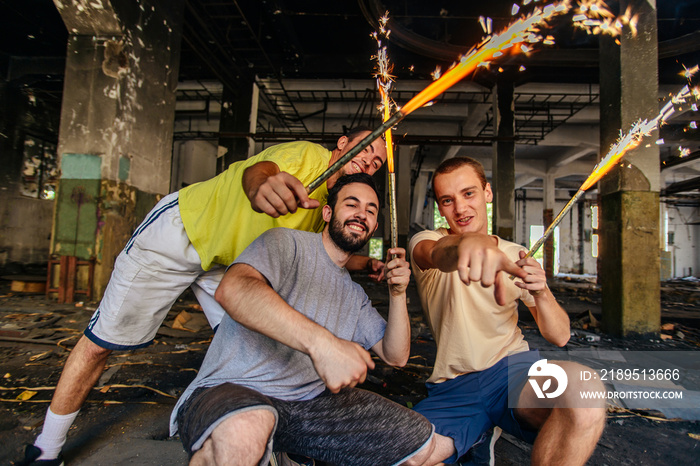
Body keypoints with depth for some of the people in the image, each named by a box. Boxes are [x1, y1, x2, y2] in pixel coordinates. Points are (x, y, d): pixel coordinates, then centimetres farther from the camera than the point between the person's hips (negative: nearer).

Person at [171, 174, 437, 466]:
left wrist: (397, 295, 0)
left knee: (419, 439, -1)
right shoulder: (287, 243, -4)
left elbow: (395, 356, 16)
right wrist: (320, 341, -36)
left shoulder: (355, 296, 19)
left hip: (310, 402, 8)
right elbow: (231, 289, -25)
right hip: (233, 389, -7)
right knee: (243, 428, -42)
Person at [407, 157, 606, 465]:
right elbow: (437, 254, -29)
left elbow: (560, 337, 5)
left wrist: (541, 293, -17)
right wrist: (467, 243, -53)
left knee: (584, 393, -31)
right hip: (451, 386, -1)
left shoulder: (517, 256, 8)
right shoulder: (424, 241, -1)